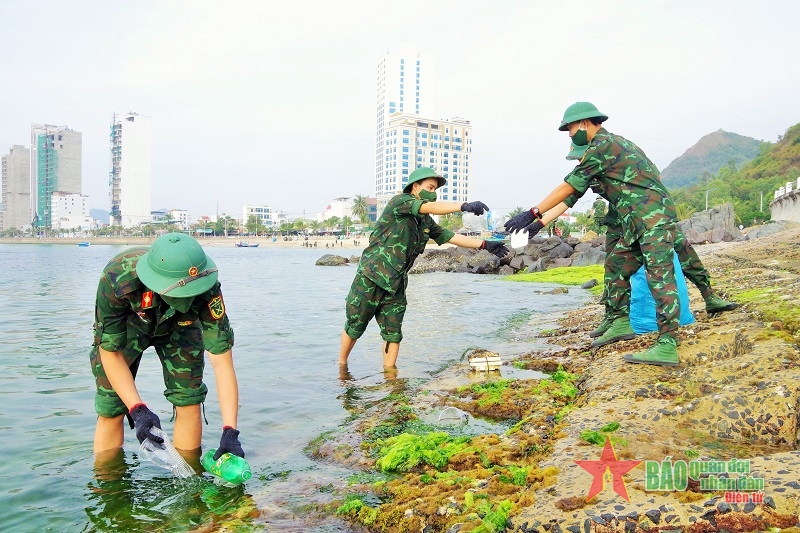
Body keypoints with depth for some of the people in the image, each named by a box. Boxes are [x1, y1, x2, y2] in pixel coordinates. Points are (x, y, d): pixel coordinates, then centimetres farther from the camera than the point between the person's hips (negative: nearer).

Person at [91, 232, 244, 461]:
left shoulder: (207, 289, -39)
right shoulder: (117, 279, -42)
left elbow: (222, 361, -35)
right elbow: (111, 353, -28)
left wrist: (230, 432, -40)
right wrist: (137, 410, -37)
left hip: (179, 325, 1)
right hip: (126, 325, 0)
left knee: (189, 400, -9)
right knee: (110, 408, -7)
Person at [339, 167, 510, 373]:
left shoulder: (426, 221, 14)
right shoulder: (400, 201, -9)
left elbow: (451, 237, 10)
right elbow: (430, 207, -26)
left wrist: (485, 244, 1)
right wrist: (464, 206, -38)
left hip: (396, 285, 7)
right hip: (370, 279, -6)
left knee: (393, 332, 3)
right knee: (355, 327, 7)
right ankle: (341, 366, 25)